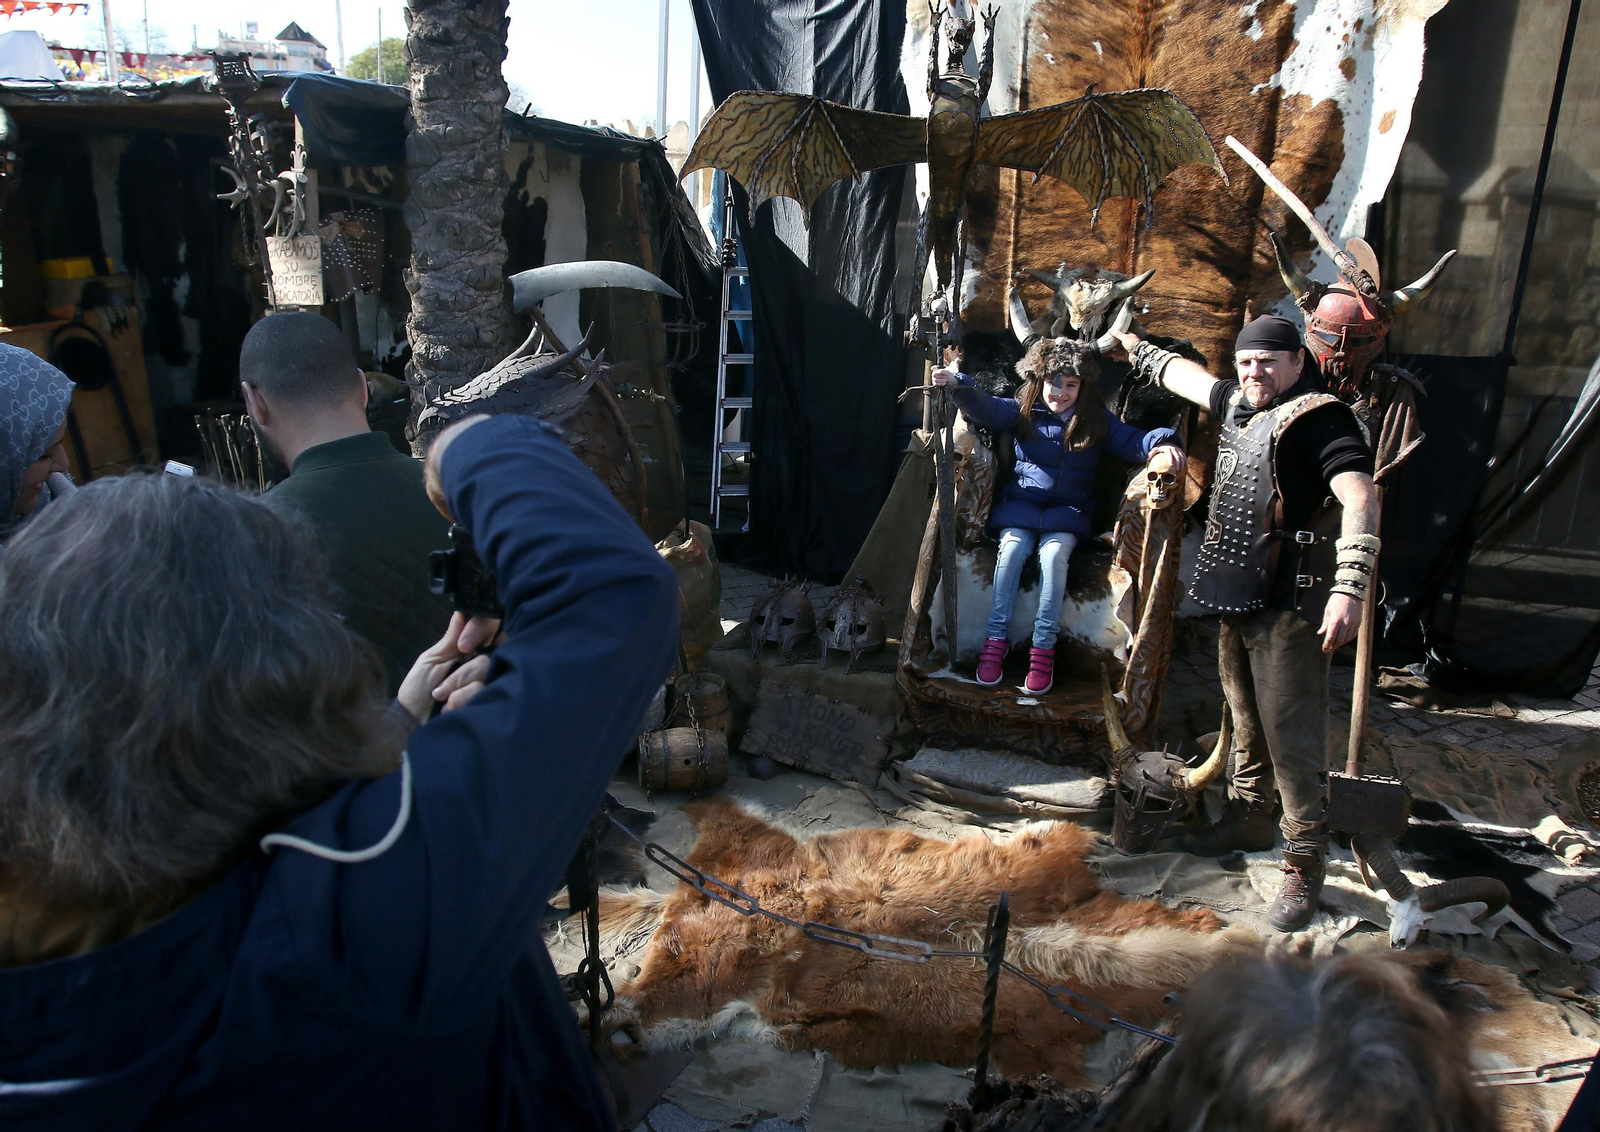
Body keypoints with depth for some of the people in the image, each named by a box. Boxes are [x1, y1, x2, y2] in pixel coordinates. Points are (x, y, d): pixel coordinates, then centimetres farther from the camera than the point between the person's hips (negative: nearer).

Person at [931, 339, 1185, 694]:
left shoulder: (1096, 420, 8)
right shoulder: (1023, 411, 6)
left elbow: (1133, 442, 1)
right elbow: (987, 408, -6)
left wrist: (1162, 443, -21)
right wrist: (957, 383, -25)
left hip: (1068, 509, 0)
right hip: (1021, 502, 0)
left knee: (1054, 554, -28)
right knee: (1012, 547, -28)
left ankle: (1044, 647, -24)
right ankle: (996, 638, -20)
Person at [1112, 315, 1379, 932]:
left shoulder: (1318, 416, -11)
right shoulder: (1237, 405, 14)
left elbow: (1359, 496, -24)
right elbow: (1186, 374, 34)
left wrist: (1350, 585, -34)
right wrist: (1142, 351, 49)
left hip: (1287, 603, -8)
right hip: (1236, 599, 8)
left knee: (1292, 738, -5)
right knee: (1246, 723, 21)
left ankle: (1304, 865, 6)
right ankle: (1249, 818, 38)